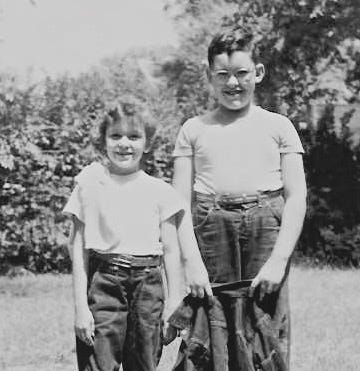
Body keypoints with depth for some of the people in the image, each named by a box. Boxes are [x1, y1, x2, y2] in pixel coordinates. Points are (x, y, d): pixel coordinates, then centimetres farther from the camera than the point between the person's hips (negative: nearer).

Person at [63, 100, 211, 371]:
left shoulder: (159, 191, 6)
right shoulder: (90, 186, 3)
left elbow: (171, 251, 8)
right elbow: (79, 250, 2)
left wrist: (174, 305, 3)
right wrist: (80, 306, -3)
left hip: (148, 285, 2)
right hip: (103, 284, -2)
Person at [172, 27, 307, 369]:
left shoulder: (277, 126, 13)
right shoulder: (193, 130, 16)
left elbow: (296, 197, 6)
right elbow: (180, 201, 10)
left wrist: (279, 260, -7)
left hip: (267, 225, -1)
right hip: (212, 226, 1)